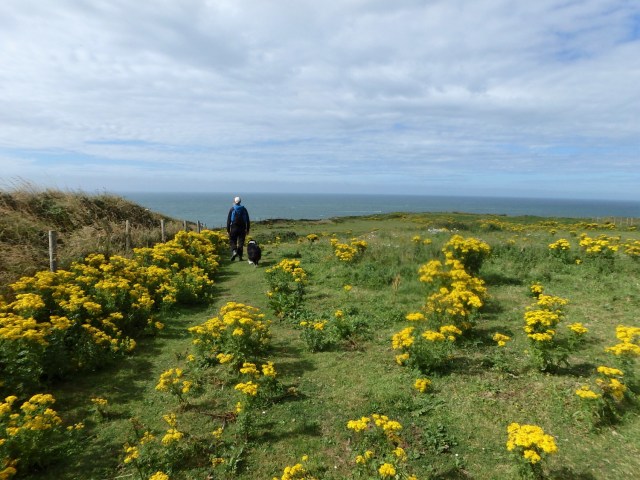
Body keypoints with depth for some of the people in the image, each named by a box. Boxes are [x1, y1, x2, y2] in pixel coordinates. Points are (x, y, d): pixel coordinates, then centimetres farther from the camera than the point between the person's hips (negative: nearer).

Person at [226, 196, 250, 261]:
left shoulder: (232, 209, -4)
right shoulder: (244, 209, 3)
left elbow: (228, 220, -4)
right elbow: (247, 220, 5)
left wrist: (228, 229, 1)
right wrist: (247, 229, 11)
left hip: (234, 228, -2)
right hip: (242, 228, 2)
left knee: (232, 241, 10)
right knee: (241, 243, 6)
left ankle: (234, 251, -16)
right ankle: (240, 257, 4)